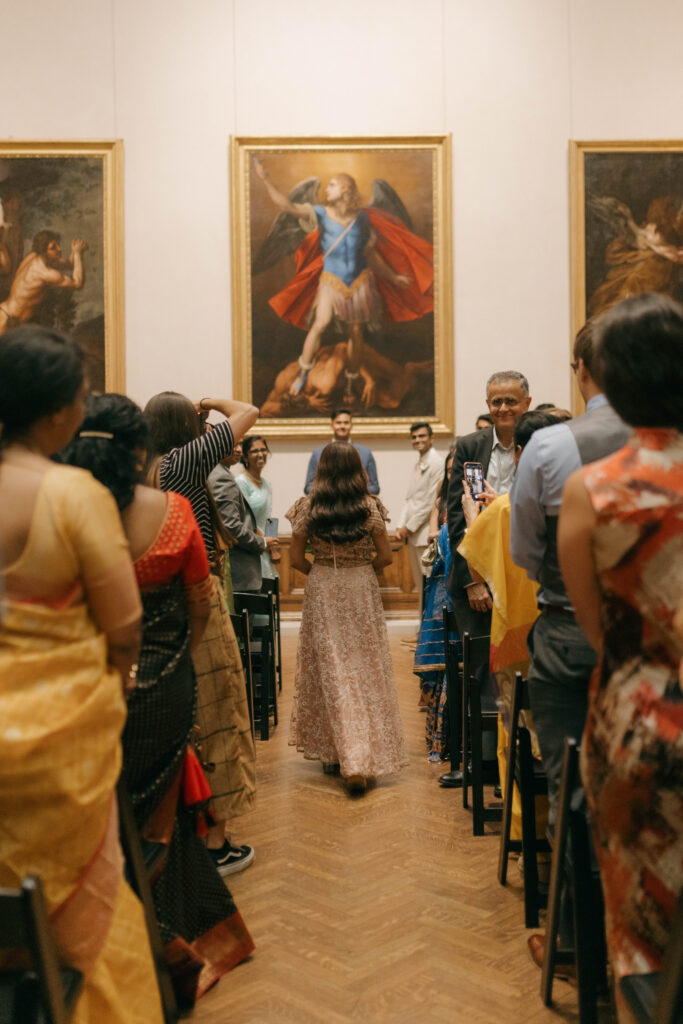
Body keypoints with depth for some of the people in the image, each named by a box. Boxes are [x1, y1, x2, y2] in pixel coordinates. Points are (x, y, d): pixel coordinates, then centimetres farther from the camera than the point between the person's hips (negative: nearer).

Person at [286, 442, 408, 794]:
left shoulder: (309, 507, -5)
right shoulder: (370, 507, -6)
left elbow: (296, 558, -1)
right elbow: (385, 556, -2)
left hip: (321, 593, 1)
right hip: (362, 592, 0)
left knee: (330, 669, 9)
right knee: (366, 671, 5)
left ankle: (334, 752, 14)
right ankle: (367, 757, 3)